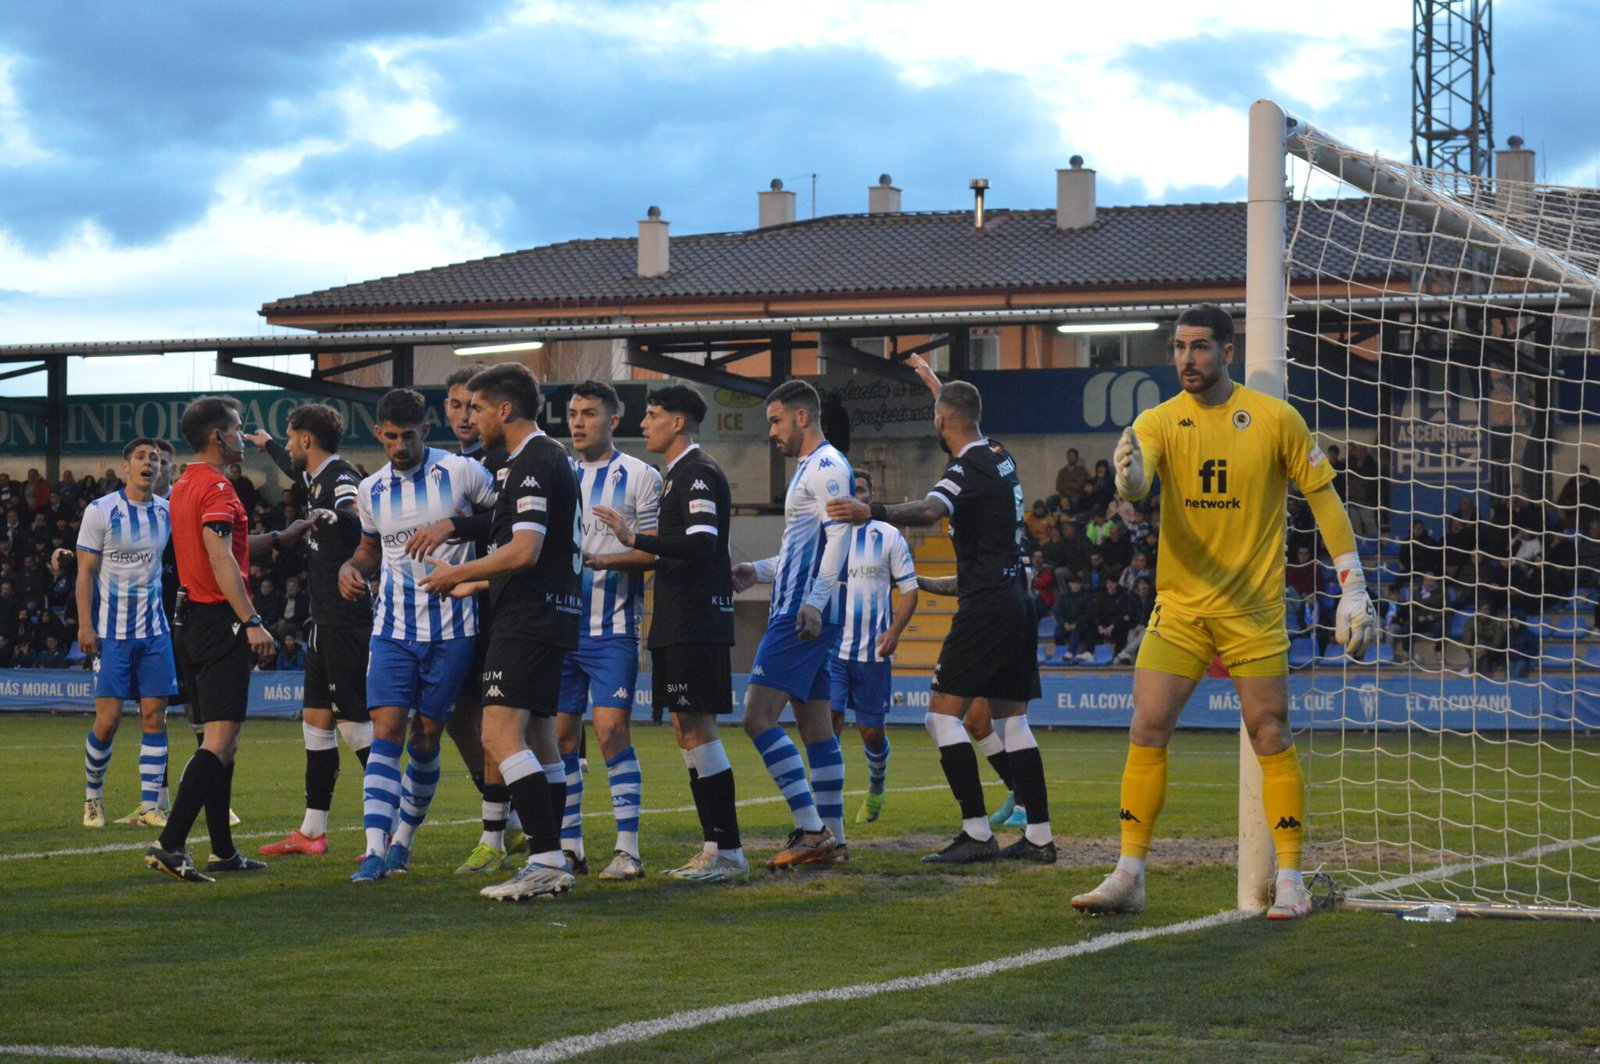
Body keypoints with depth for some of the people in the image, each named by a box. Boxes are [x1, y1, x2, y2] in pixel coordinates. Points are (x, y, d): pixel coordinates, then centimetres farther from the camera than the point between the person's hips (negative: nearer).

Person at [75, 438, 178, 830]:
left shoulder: (168, 511, 6)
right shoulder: (100, 511, -6)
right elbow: (85, 572, -5)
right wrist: (85, 625, -12)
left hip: (154, 631, 4)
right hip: (111, 632, -4)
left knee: (154, 715, -1)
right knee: (108, 718, -6)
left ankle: (149, 807, 3)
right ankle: (92, 797, 15)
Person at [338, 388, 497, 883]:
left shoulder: (461, 472, -6)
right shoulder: (370, 490, 6)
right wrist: (351, 568, 2)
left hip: (452, 627, -2)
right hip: (393, 627, 2)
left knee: (426, 738, 5)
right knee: (387, 730, -11)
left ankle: (403, 841, 22)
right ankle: (375, 850, -16)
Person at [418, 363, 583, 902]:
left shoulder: (533, 463, -14)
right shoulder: (553, 458, 19)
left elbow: (524, 552, -22)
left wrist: (458, 573, -10)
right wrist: (474, 584, 29)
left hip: (529, 617, -11)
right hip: (553, 614, 11)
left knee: (500, 735, -15)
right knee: (538, 738, 12)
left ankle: (546, 859, -20)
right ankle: (551, 863, 14)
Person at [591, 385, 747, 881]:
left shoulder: (698, 472, -12)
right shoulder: (678, 474, 20)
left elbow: (701, 544, -24)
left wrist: (635, 539, -26)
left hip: (695, 623, -11)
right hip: (678, 624, 11)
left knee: (698, 729, -10)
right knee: (687, 730, 10)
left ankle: (729, 851, -9)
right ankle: (714, 849, 13)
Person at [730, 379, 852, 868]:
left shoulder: (826, 466, -10)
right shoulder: (810, 468, 22)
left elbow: (838, 536, -20)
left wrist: (814, 601, -26)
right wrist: (758, 571, 19)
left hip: (804, 616, -11)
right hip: (799, 613, 11)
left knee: (758, 716, -14)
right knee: (815, 726, 9)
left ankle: (811, 830, -15)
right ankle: (831, 838, 11)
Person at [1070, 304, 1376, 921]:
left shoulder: (1275, 419, -3)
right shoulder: (1158, 422, 0)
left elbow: (1323, 498, 3)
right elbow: (1135, 480, -20)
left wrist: (1353, 590, -1)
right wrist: (1129, 476, -46)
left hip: (1254, 609, -2)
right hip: (1178, 608, 2)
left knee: (1270, 737, -2)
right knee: (1146, 731, -5)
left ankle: (1290, 880, 8)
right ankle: (1129, 877, 2)